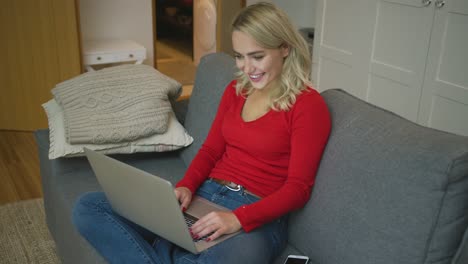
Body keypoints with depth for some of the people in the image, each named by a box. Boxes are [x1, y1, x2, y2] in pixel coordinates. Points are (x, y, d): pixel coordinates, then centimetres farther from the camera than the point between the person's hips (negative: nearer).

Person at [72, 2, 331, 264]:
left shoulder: (308, 105, -8)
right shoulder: (235, 89, 13)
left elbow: (298, 188, -11)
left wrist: (240, 218, -24)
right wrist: (186, 186, -5)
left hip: (257, 216, -6)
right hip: (204, 195, 7)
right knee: (88, 207, -9)